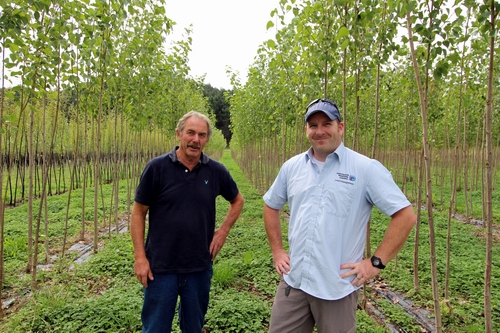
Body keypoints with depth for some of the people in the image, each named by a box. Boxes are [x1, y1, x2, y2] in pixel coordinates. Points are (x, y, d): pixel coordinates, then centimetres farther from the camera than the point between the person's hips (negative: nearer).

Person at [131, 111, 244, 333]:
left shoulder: (216, 171, -3)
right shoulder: (157, 167, -9)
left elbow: (237, 200, 14)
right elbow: (138, 213, -4)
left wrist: (224, 230, 3)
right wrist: (140, 257, -8)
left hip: (200, 268, 3)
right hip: (161, 267, -2)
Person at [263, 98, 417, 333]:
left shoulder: (366, 169, -10)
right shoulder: (291, 167, 3)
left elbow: (405, 216, -9)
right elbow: (270, 206, 16)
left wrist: (376, 262, -11)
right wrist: (277, 250, 10)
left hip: (338, 287, -3)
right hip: (293, 281, 4)